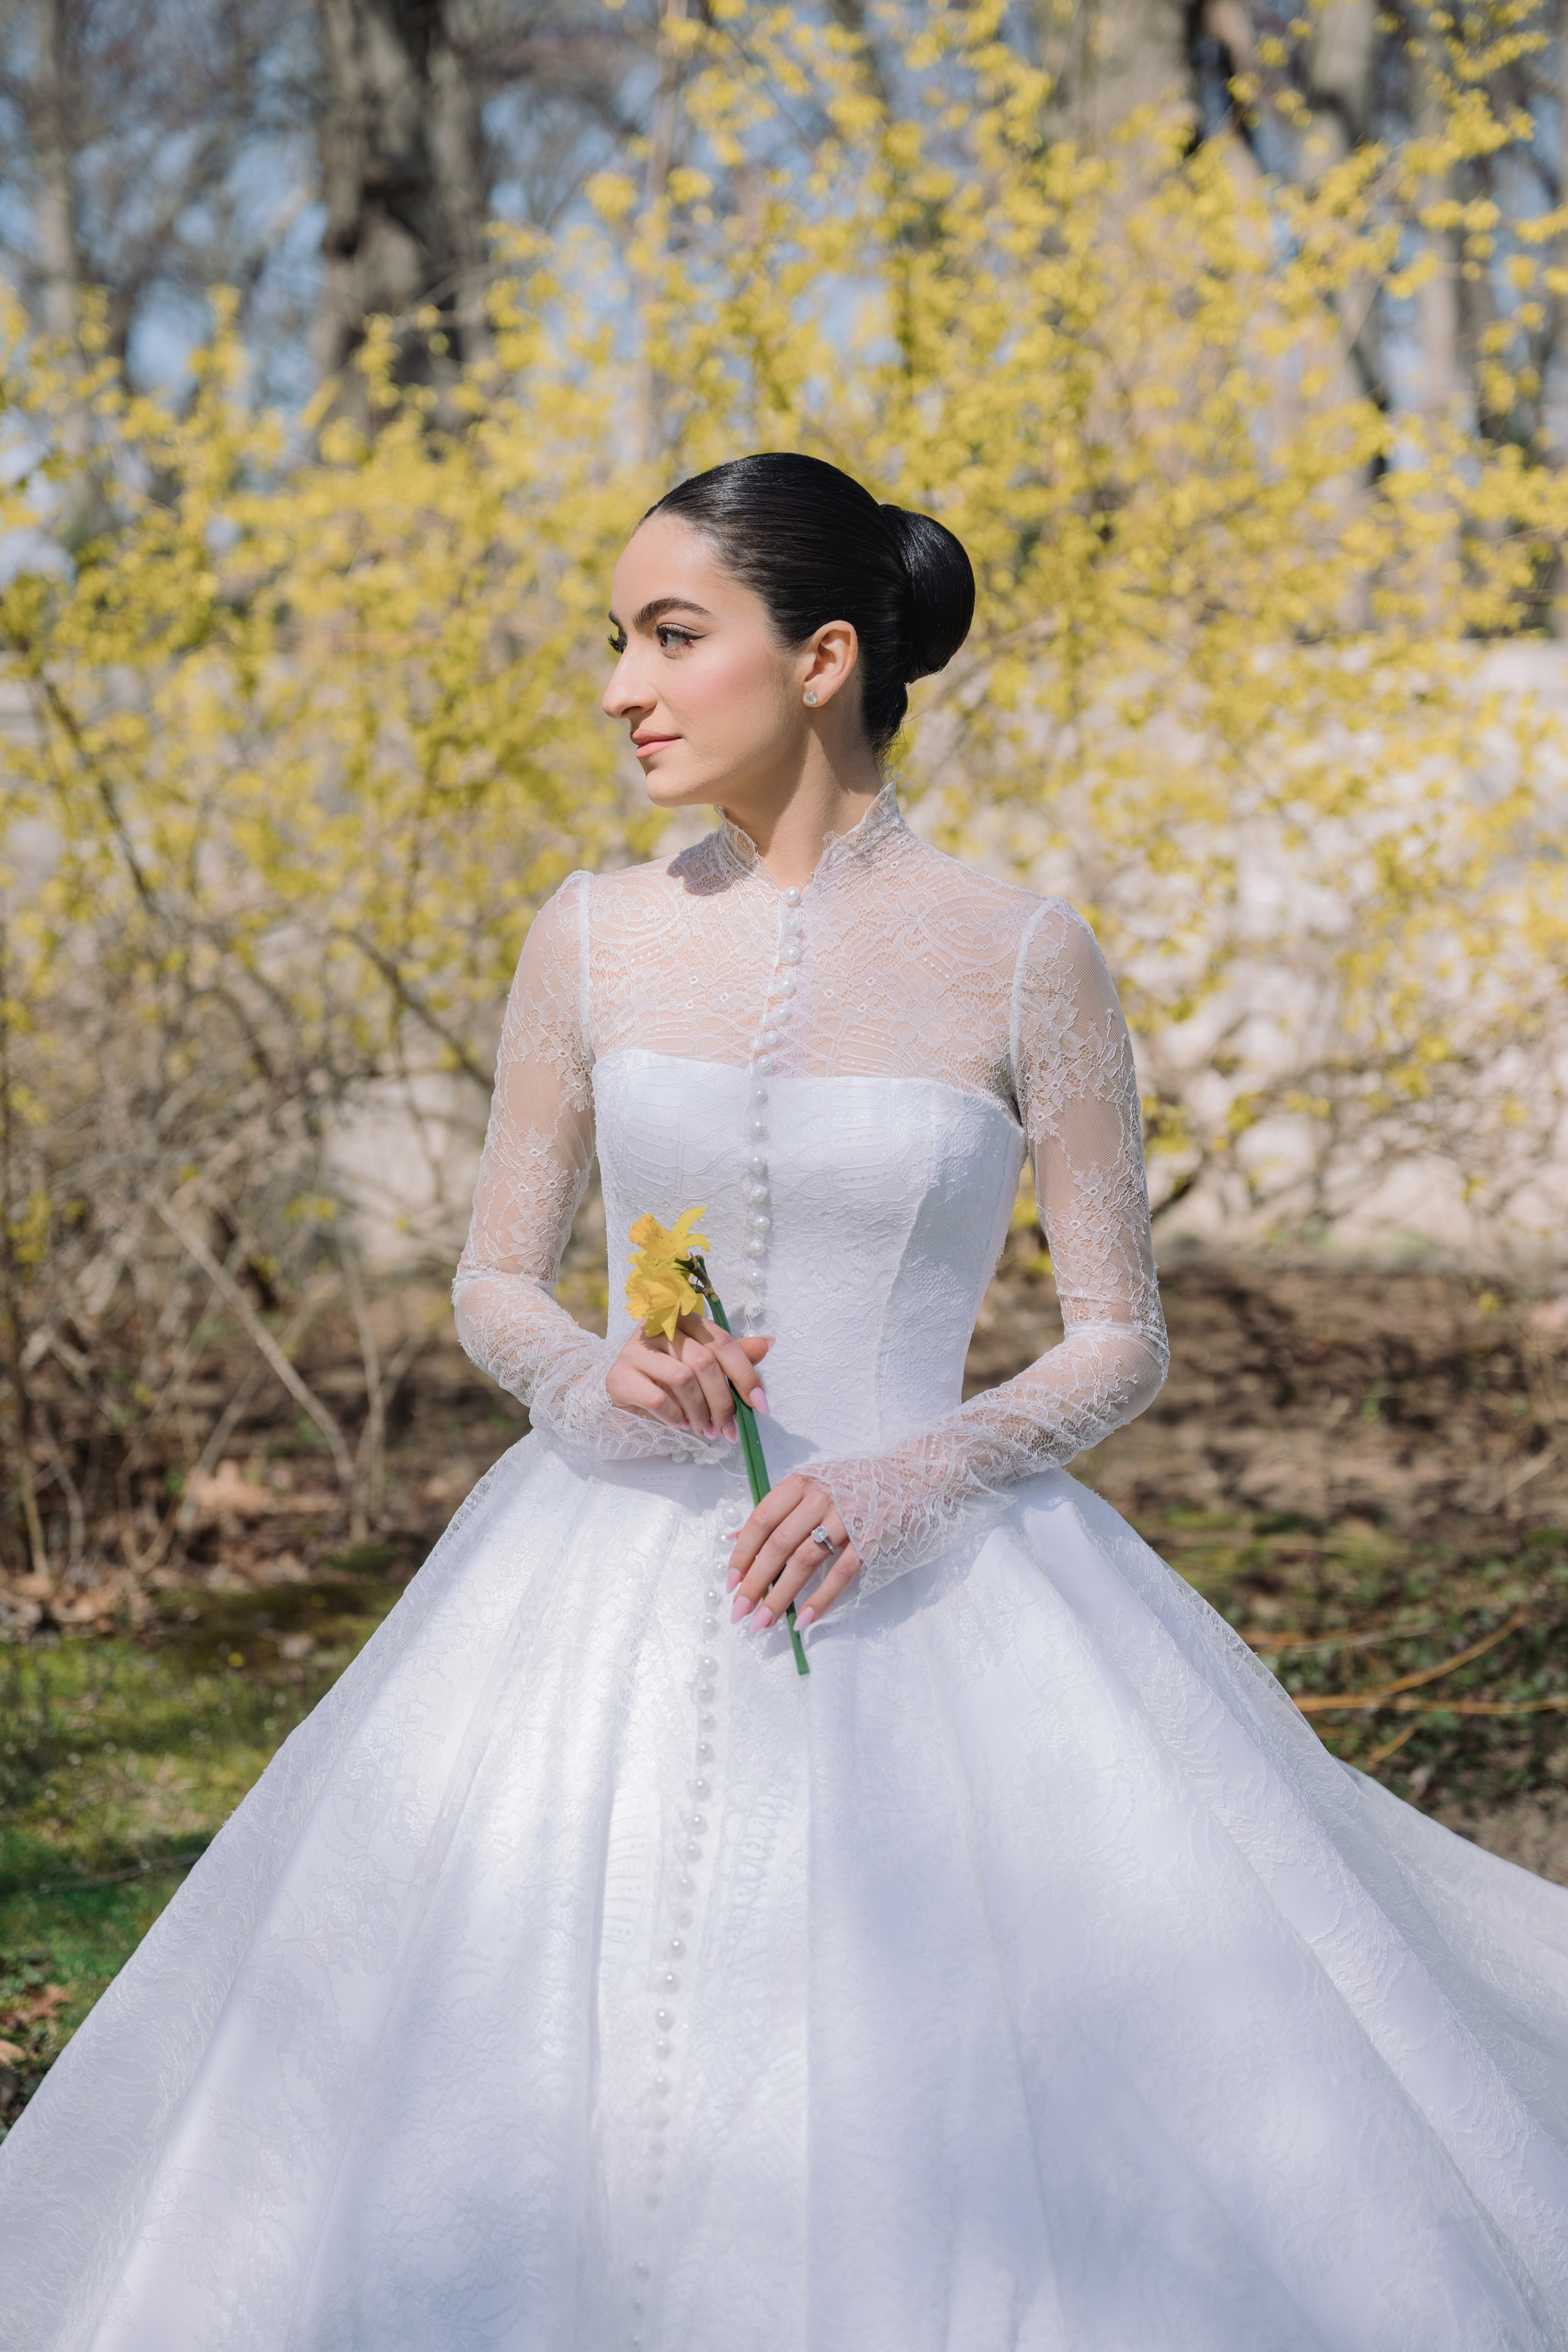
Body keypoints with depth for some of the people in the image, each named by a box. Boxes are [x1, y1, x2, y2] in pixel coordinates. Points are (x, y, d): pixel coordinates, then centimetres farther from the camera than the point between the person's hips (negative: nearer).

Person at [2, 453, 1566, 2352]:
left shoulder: (1023, 961, -4)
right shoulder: (594, 939, 4)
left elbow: (1121, 1337, 0)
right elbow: (493, 1288, 10)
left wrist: (914, 1481, -16)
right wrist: (598, 1372, -12)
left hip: (923, 1593, -2)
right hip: (614, 1587, 3)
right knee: (502, 2108, 0)